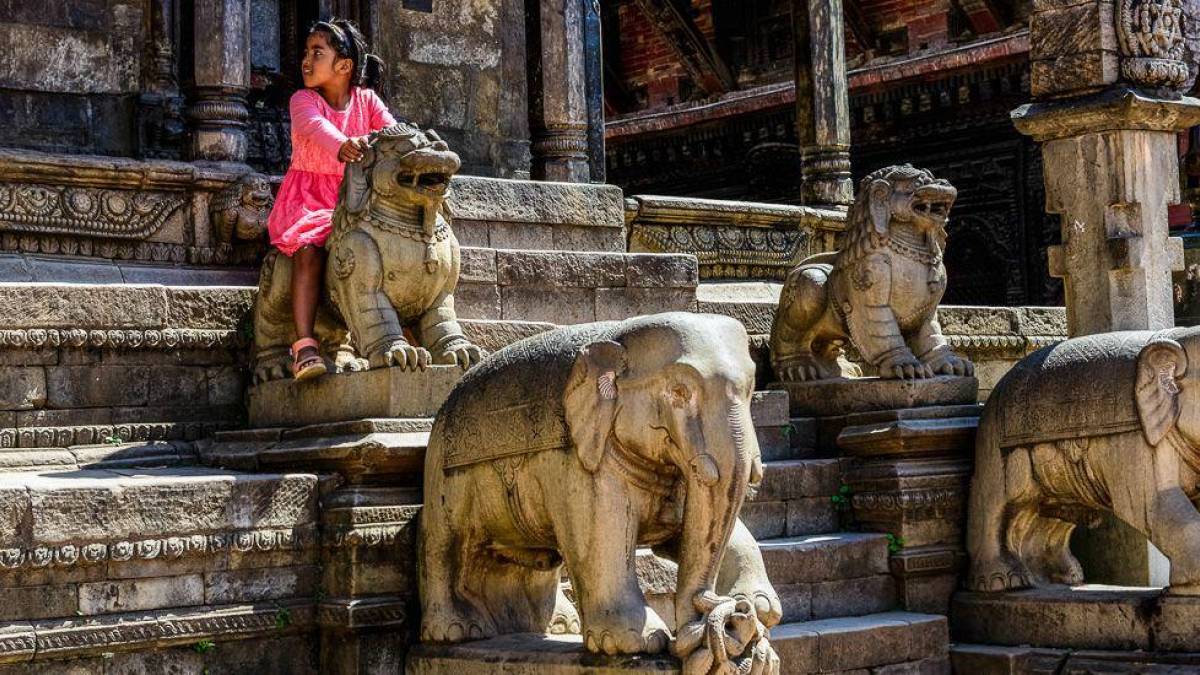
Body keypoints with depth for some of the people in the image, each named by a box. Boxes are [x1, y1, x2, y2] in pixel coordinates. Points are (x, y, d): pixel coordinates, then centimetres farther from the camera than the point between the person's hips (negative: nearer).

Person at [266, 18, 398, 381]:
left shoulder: (366, 100, 3)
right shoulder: (304, 100, -7)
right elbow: (316, 126, -30)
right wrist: (341, 146, -54)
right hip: (307, 196, -3)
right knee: (309, 246, -31)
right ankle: (304, 345, -35)